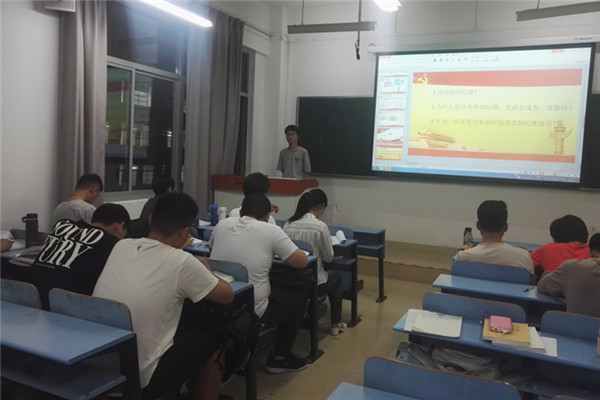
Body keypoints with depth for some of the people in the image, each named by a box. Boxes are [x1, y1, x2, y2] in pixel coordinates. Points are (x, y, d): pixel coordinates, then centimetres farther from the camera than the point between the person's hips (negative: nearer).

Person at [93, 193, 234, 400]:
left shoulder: (121, 246, -1)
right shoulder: (182, 262, -17)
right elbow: (227, 295, -2)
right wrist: (204, 272, 14)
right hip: (140, 379, -6)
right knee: (213, 335, 14)